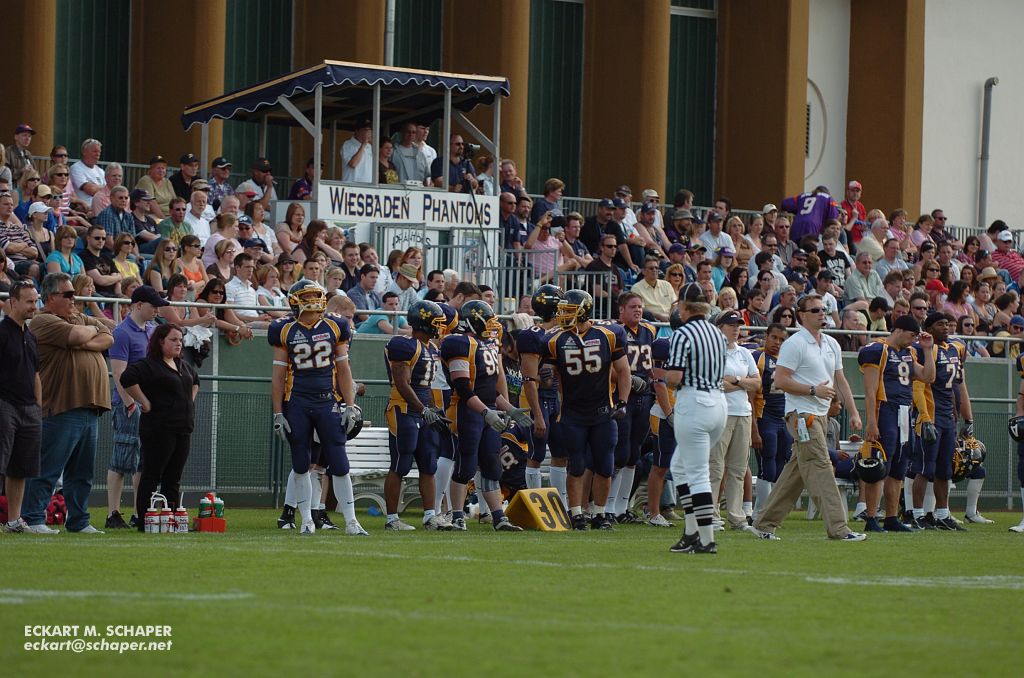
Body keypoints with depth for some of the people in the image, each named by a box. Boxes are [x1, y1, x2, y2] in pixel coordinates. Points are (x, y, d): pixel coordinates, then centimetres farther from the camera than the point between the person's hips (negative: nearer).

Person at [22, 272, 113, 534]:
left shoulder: (81, 319, 21)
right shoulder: (44, 321, -6)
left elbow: (108, 339, 10)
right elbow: (77, 336, -19)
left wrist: (85, 343, -7)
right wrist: (92, 330, 4)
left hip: (89, 409, 8)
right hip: (61, 409, -8)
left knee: (82, 472, 10)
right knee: (47, 469, -7)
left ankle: (78, 521, 15)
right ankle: (33, 519, -4)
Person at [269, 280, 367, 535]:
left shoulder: (334, 328, 4)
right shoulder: (285, 331, 1)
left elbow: (343, 370, 8)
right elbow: (278, 375, 3)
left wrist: (350, 407, 2)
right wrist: (278, 414, 0)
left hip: (328, 402, 0)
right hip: (296, 405, 0)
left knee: (339, 464, -4)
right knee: (301, 465, 6)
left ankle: (351, 521, 0)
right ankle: (306, 521, 16)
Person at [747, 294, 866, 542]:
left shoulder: (831, 344, 16)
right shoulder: (794, 344, -9)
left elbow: (840, 381, 21)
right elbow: (780, 381, -14)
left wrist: (853, 412, 13)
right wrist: (813, 390, -17)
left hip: (821, 414, 9)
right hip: (802, 414, -9)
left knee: (796, 472, 10)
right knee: (820, 468, -12)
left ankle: (764, 525, 15)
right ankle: (838, 528, -15)